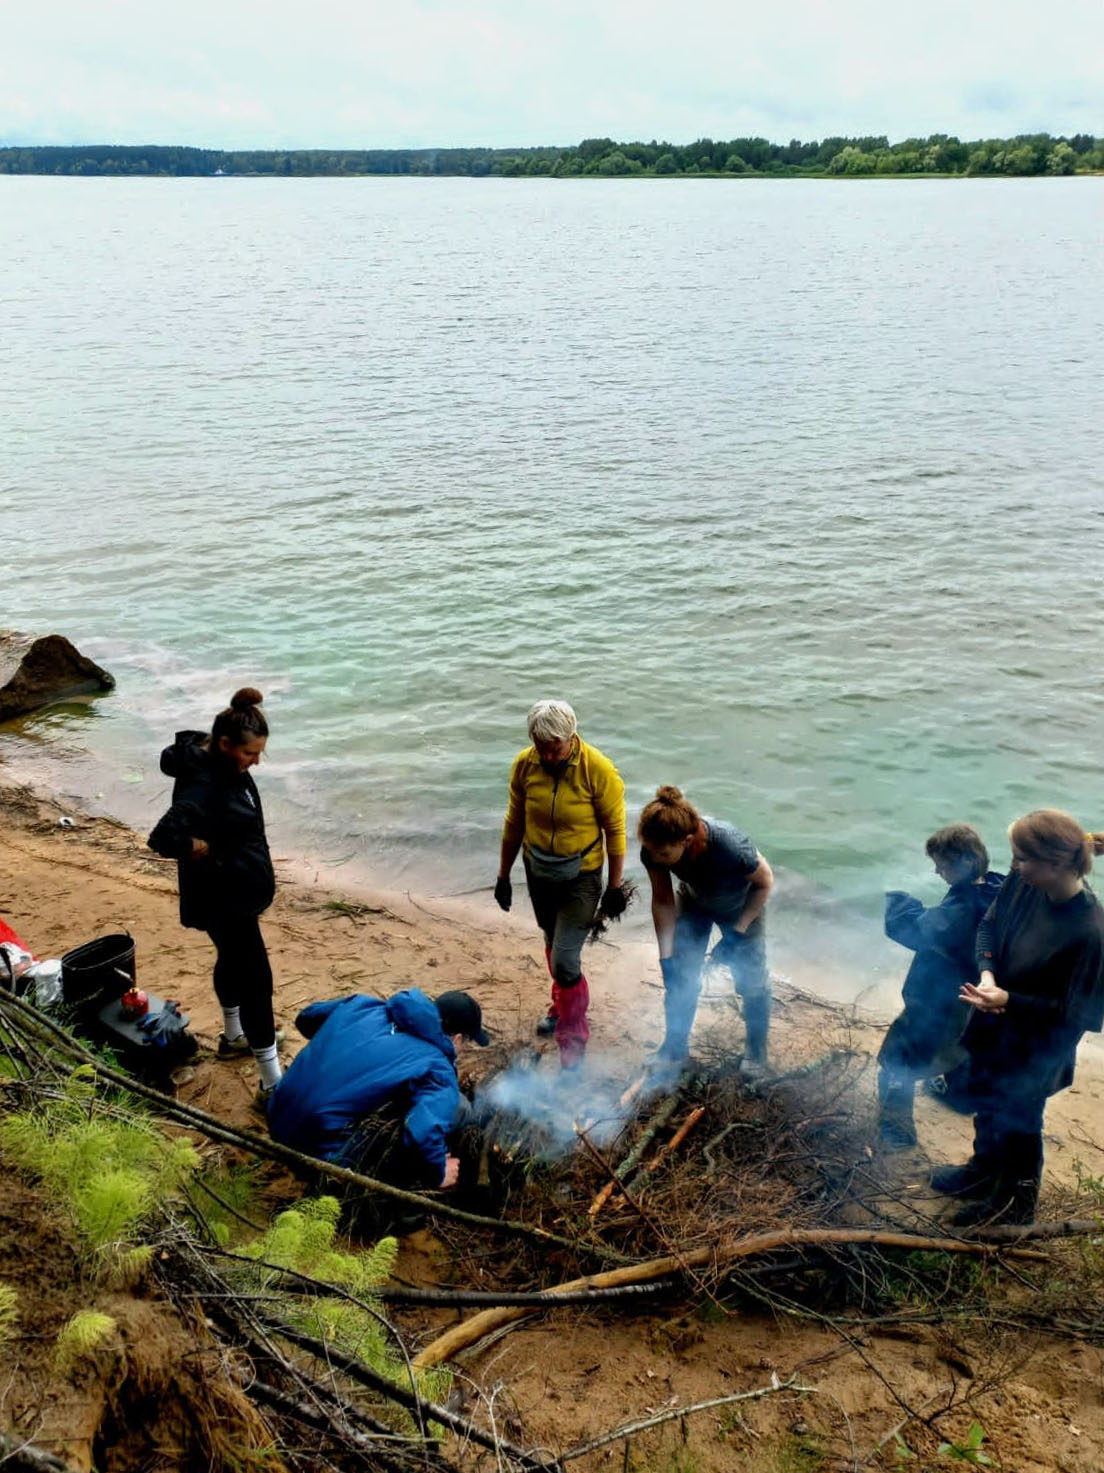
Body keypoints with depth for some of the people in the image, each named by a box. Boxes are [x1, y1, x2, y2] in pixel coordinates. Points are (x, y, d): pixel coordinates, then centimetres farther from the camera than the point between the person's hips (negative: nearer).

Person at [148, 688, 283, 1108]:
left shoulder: (221, 761, -4)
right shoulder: (203, 787, -33)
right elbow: (164, 838, -42)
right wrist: (206, 849, -24)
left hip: (238, 890, 11)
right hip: (222, 897, -10)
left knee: (232, 960, 28)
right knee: (256, 979, -6)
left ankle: (234, 1038, 53)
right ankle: (272, 1086, 2)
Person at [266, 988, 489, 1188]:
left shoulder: (364, 1005, 8)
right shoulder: (439, 1072, -12)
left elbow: (306, 1018, 23)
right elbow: (424, 1133, -29)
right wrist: (438, 1175, -8)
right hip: (321, 1149, -7)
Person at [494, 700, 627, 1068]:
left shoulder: (599, 771, -23)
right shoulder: (524, 765, -11)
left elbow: (615, 830, -12)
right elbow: (514, 823, 2)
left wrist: (615, 886, -8)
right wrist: (503, 875, 8)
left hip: (580, 877, -4)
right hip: (538, 872, 4)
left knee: (565, 961, -9)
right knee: (553, 945, 24)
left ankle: (573, 1044, 9)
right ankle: (562, 1006, 50)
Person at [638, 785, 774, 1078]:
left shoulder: (731, 846, -45)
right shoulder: (653, 849, -34)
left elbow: (764, 881, -23)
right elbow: (662, 901, -17)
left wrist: (737, 932, -20)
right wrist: (666, 958, -18)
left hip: (741, 907, -3)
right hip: (694, 903, 3)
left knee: (751, 980, 7)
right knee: (680, 977, 3)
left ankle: (757, 1047, 34)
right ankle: (676, 1045, 26)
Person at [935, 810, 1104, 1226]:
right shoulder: (1022, 883, -16)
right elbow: (988, 926, 1)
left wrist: (1009, 1000, -32)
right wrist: (987, 973, -16)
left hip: (1034, 1049, -6)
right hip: (993, 1028, 6)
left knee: (1018, 1123, 19)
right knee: (985, 1103, 29)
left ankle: (1018, 1200, 47)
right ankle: (984, 1169, 57)